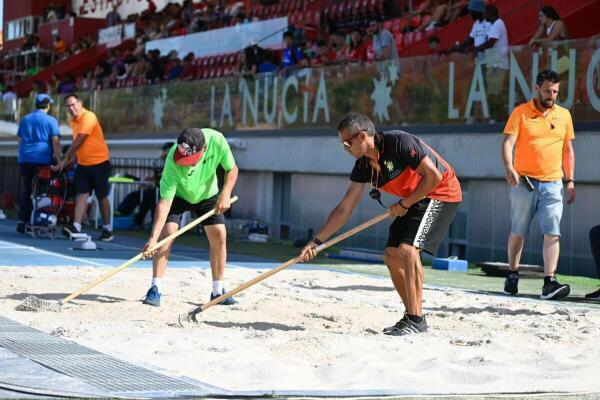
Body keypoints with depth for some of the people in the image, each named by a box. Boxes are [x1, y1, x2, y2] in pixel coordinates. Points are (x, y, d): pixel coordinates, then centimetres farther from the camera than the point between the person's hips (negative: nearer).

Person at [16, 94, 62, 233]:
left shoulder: (25, 119, 14)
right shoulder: (51, 120, -2)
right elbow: (56, 142, -9)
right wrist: (59, 160, -7)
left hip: (25, 159, 4)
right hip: (42, 159, -4)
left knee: (25, 191, 6)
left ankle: (22, 221, -2)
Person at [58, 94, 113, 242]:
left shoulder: (89, 117, -17)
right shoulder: (73, 121, 9)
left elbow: (78, 142, -19)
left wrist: (65, 160, -14)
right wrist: (70, 159, 9)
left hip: (99, 163, -7)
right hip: (82, 164, 7)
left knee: (102, 197, 3)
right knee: (81, 195, -6)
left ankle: (107, 229, 15)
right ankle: (76, 227, -16)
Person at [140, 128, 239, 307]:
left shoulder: (217, 140, -34)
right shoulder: (173, 162, -41)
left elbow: (232, 169, -14)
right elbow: (165, 202, -39)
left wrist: (225, 194, -30)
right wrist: (153, 238, -45)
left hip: (207, 193, 3)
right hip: (177, 194, -3)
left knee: (219, 235, -6)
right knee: (167, 232, -21)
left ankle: (218, 291, 6)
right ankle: (155, 289, -16)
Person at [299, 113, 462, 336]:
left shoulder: (399, 142, -25)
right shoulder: (363, 166, -2)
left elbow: (433, 176, -26)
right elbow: (344, 209, 2)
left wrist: (403, 205, -16)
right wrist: (316, 242, -3)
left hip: (442, 193, -9)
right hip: (416, 199, 9)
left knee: (408, 248, -23)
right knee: (392, 255, 3)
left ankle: (416, 319, -18)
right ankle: (412, 317, 14)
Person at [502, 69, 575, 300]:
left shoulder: (564, 115, 9)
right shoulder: (521, 113, -2)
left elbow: (568, 150, 15)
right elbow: (508, 143, -10)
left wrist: (570, 180, 9)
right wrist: (509, 167, -28)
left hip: (553, 184, 2)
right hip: (524, 182, -2)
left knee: (553, 233, -11)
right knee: (518, 232, 8)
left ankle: (549, 283, -17)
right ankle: (512, 275, 25)